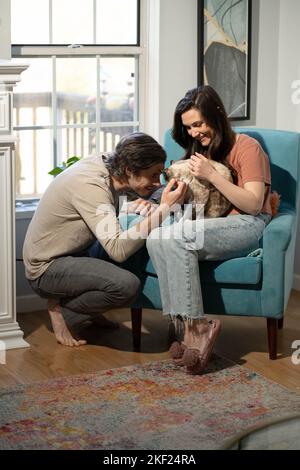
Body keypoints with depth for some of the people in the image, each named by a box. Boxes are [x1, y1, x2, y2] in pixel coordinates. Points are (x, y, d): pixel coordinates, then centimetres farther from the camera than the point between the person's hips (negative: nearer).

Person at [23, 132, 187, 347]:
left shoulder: (105, 165, -3)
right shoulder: (90, 185, -28)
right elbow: (117, 249, -34)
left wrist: (135, 207, -10)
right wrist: (164, 209, -34)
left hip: (73, 253, 9)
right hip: (47, 267, -9)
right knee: (127, 285, -28)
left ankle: (92, 313, 14)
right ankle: (59, 306, -4)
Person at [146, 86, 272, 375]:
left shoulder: (246, 147, 0)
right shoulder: (200, 151, 22)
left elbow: (253, 204, -10)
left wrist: (212, 175, -16)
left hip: (247, 226, -6)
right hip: (209, 228, 6)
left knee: (177, 235, -32)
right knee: (156, 238, -26)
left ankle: (194, 326, -26)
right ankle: (191, 328, -30)